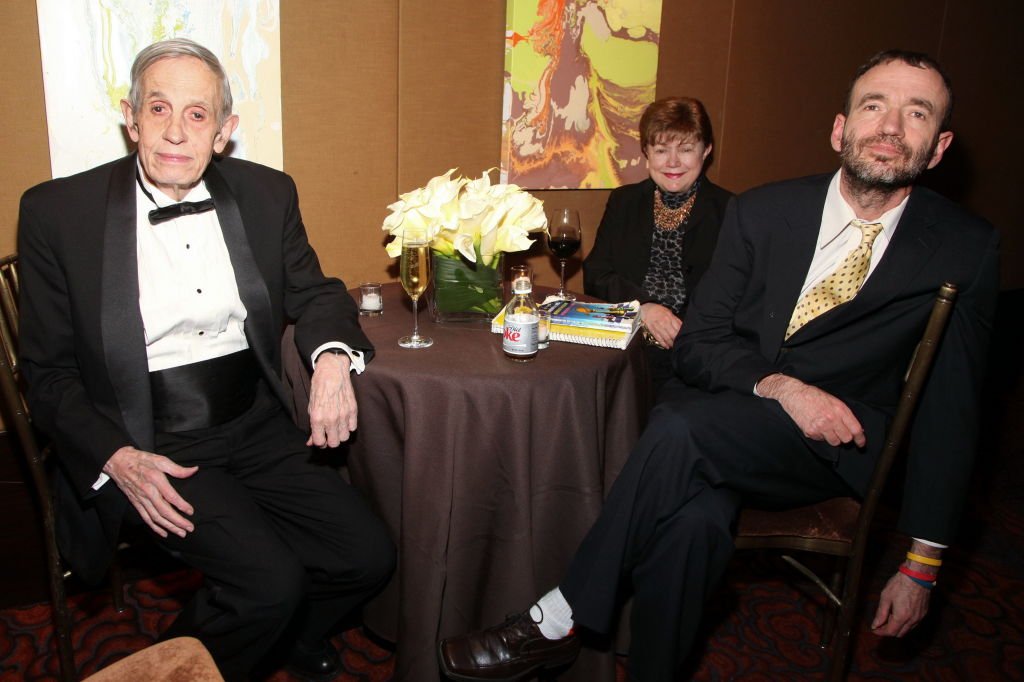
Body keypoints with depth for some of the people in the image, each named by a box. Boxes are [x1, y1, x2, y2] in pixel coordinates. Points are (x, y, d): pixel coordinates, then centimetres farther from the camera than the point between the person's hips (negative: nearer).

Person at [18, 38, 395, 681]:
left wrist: (334, 357, -14)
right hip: (146, 448, -3)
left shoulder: (267, 193, 3)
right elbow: (49, 373, -1)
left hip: (258, 431, 4)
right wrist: (117, 458, -16)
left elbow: (313, 292, 10)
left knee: (369, 555, -7)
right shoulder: (58, 211, -5)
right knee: (271, 578, -21)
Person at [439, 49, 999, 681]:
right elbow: (697, 345, 2)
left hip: (840, 445, -1)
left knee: (679, 429, -32)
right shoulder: (762, 211, 2)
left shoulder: (968, 248, 0)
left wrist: (923, 562, 2)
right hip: (725, 420, 2)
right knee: (694, 517, -34)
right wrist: (779, 385, -20)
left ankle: (559, 622, -16)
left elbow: (950, 410, 3)